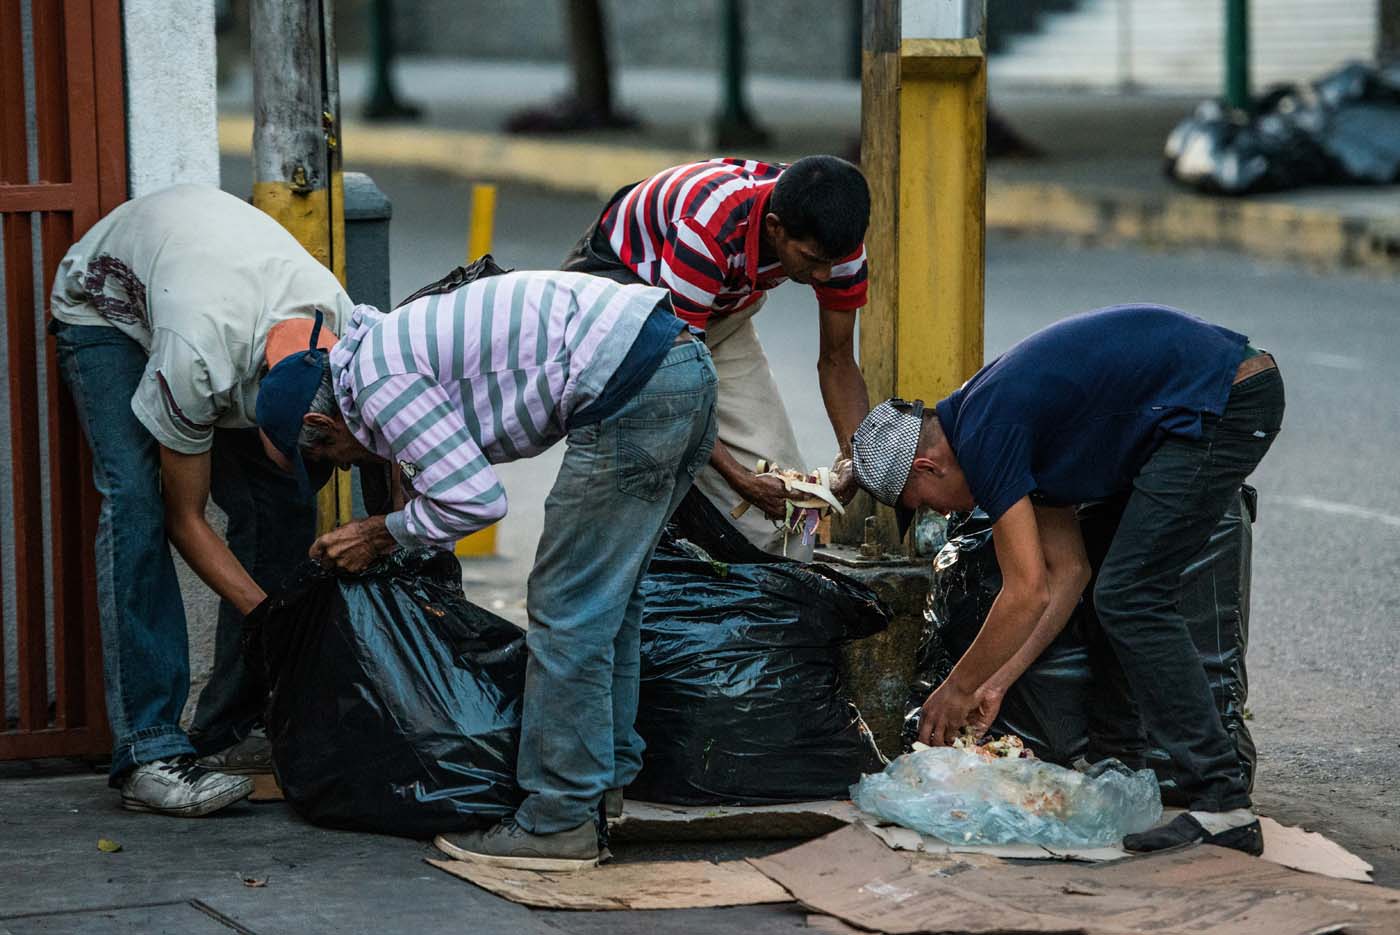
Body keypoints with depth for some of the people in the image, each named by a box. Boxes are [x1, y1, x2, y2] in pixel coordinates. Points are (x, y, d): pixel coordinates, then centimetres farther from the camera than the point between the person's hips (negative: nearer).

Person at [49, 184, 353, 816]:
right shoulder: (197, 362, -43)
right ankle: (149, 753, -28)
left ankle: (227, 733, -4)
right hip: (107, 307, -5)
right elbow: (186, 521, -27)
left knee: (279, 508, -12)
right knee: (136, 499, -26)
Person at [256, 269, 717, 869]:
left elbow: (475, 499, -9)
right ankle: (605, 784, 28)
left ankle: (559, 823, 0)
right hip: (687, 366, 11)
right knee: (608, 597, 21)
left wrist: (380, 536, 6)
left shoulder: (369, 377, -5)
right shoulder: (392, 341, 26)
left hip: (631, 387, -11)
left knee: (567, 611, -3)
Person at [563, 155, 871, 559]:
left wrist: (856, 455, -28)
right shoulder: (708, 229, -42)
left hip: (720, 309, 5)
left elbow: (837, 360, -10)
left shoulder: (834, 239, -24)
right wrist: (740, 478, -46)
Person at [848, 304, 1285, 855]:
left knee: (1131, 599, -8)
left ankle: (1223, 806, -10)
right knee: (1129, 596, 20)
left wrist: (957, 690, 1)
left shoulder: (984, 435, -11)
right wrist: (997, 683, 18)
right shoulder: (1000, 416, 17)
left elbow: (1027, 593, -11)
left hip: (1221, 402, -10)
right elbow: (1066, 573, 19)